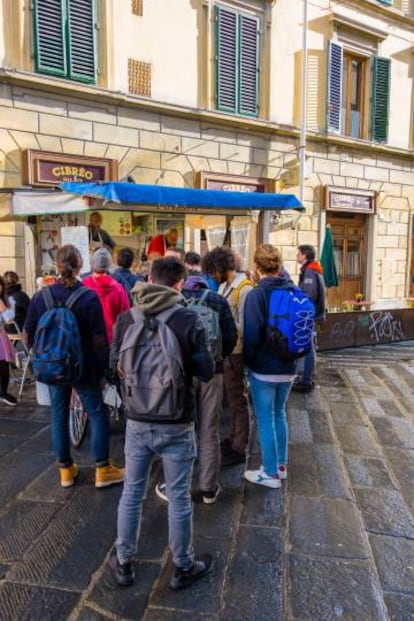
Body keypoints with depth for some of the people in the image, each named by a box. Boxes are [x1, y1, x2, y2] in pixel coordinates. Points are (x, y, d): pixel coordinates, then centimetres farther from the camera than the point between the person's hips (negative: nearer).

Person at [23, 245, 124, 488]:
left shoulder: (41, 296, -5)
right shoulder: (89, 297, -16)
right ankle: (102, 469, 16)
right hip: (83, 367, -4)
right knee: (98, 414, 10)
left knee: (59, 415, 15)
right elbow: (99, 339, -17)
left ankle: (66, 469, 28)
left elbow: (28, 335, 3)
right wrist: (103, 366, -5)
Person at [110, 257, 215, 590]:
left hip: (137, 421, 3)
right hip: (176, 424, -3)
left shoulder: (125, 318, -6)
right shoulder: (189, 319, -16)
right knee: (179, 497, 13)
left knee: (132, 493, 19)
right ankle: (183, 567, 32)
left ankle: (124, 563, 37)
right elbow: (206, 371, -11)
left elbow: (115, 364, 7)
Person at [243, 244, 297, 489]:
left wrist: (248, 360, -4)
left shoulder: (256, 294, -17)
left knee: (265, 418, 7)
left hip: (264, 367, -6)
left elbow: (252, 334, -18)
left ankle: (271, 473, 18)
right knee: (280, 414, 20)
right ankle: (281, 465, 32)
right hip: (288, 366, 6)